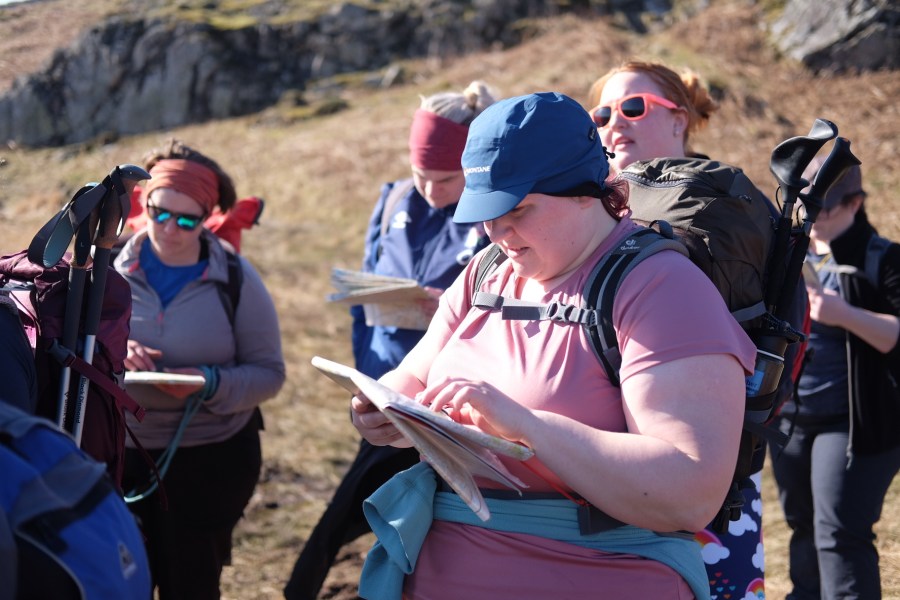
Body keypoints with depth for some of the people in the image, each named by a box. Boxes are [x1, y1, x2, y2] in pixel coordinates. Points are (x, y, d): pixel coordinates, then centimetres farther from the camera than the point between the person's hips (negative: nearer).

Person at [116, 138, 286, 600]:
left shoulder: (236, 279, -5)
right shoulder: (113, 268, -2)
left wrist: (210, 383, -22)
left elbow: (269, 373, -4)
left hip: (212, 461, -1)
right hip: (122, 456, 1)